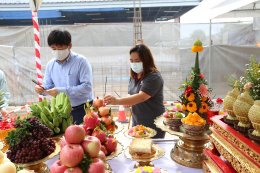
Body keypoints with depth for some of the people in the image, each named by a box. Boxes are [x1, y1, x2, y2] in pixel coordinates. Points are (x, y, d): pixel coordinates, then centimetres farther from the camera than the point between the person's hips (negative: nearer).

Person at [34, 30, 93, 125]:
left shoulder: (81, 61, -14)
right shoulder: (50, 64, 5)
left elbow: (87, 86, -22)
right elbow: (48, 86, 12)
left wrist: (62, 91, -25)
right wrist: (42, 89, -12)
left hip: (83, 109, -4)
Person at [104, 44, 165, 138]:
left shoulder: (154, 77, -17)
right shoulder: (134, 77, 6)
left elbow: (141, 97, -30)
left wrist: (117, 101, -41)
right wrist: (126, 102, -6)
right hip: (136, 123, 7)